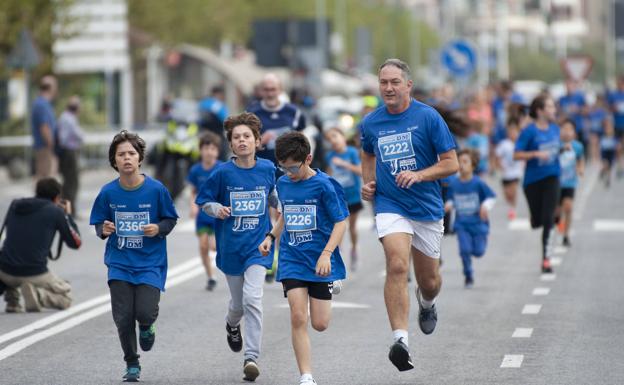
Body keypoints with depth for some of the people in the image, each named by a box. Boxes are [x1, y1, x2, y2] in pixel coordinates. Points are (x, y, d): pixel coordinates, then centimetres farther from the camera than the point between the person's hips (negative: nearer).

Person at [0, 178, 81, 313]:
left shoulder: (15, 205, 10)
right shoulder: (56, 211, 0)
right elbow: (76, 243, 7)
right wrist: (68, 215, 21)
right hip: (35, 274, -4)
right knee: (66, 297, 20)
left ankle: (11, 299, 15)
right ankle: (38, 294, -10)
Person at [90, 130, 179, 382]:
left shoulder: (156, 189, -7)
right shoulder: (108, 192, -3)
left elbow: (170, 220, 4)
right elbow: (99, 223, 8)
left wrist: (158, 228, -16)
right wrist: (104, 230, -14)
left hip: (150, 262, -2)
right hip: (119, 263, 2)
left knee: (145, 311, -18)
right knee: (123, 317, -4)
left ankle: (146, 328, 21)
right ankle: (132, 364, 19)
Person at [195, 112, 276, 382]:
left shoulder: (267, 168, -2)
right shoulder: (223, 173, -8)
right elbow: (203, 201, 2)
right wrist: (217, 209, -17)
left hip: (258, 243, -1)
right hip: (231, 246, 1)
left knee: (252, 298, -17)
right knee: (238, 302, 14)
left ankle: (252, 357, -14)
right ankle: (232, 325, 51)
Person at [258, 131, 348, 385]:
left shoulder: (324, 185, -11)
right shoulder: (283, 184, 6)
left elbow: (341, 222, -10)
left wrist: (326, 254, -20)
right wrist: (271, 237, 8)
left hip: (320, 262, -3)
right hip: (292, 260, 3)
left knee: (320, 324, 2)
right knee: (298, 318, -11)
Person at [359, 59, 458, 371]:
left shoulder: (428, 117, -7)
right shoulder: (370, 123, 2)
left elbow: (451, 163, -6)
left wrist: (418, 175, -21)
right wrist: (368, 183, 6)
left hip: (427, 208, 0)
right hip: (390, 206, 0)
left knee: (429, 282, 12)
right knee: (397, 266, -25)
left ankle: (426, 302, 51)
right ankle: (400, 340, -31)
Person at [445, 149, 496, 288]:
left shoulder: (478, 183, -11)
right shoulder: (453, 183, -2)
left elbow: (491, 197, -2)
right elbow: (451, 199, 11)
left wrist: (485, 206, -20)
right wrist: (449, 205, -10)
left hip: (478, 223, -2)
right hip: (461, 224, 2)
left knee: (478, 251, -4)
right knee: (465, 249, -12)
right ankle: (468, 276, 9)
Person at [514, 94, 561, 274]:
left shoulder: (554, 128, 4)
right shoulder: (529, 131, -13)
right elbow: (516, 155, -15)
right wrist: (536, 154, -27)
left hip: (551, 177, 3)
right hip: (533, 180, -3)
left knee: (548, 220, -10)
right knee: (537, 222, 9)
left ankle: (546, 259, -6)